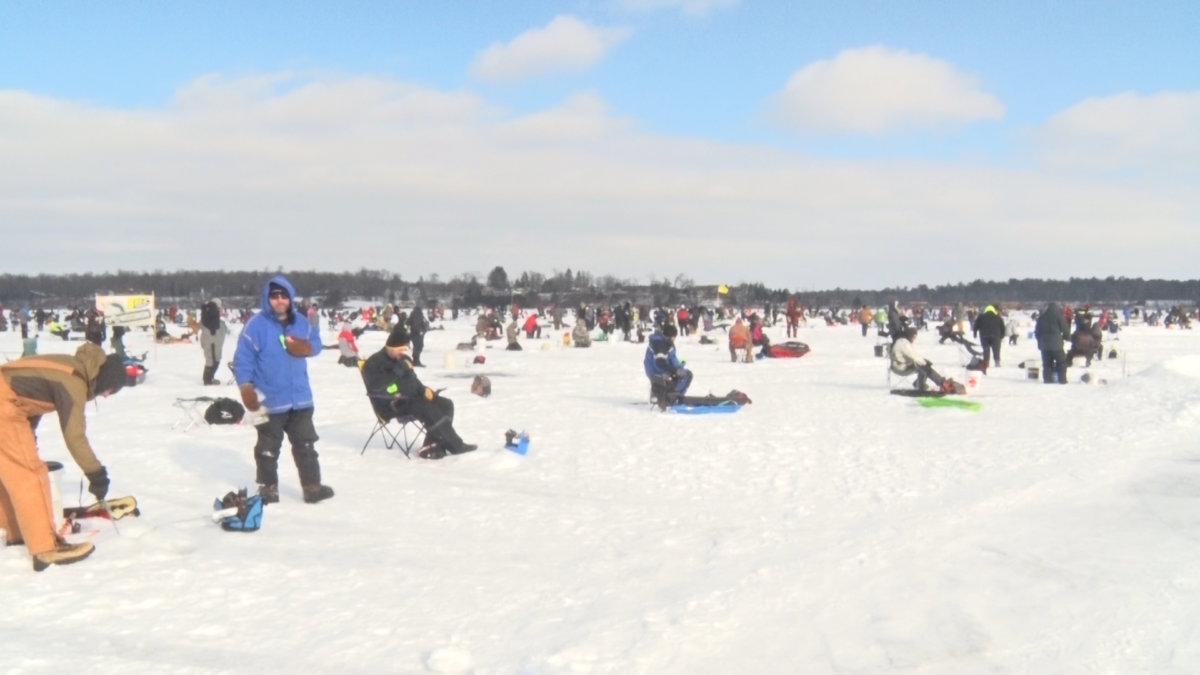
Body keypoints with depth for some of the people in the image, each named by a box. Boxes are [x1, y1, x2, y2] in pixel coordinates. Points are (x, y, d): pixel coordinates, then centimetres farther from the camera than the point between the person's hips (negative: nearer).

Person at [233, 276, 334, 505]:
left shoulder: (301, 322, 2)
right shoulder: (256, 325, -13)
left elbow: (316, 343, 12)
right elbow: (242, 360, -12)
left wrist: (305, 348, -12)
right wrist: (247, 389, -17)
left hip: (300, 398, 4)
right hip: (269, 400, -4)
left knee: (305, 445, 12)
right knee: (268, 448, 9)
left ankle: (312, 487, 20)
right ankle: (268, 488, 22)